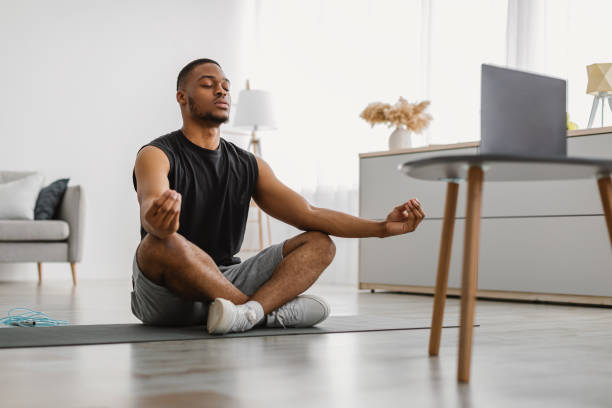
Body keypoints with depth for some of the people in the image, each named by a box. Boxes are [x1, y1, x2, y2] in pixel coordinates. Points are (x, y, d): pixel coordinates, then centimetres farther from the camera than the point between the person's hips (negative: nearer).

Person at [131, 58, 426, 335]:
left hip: (224, 283, 5)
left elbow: (308, 214, 3)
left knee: (319, 244, -9)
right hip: (166, 296, -5)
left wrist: (382, 227, -8)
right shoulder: (156, 155, -6)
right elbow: (150, 207, -29)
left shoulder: (249, 166, 11)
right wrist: (158, 220, -55)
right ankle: (272, 312, -26)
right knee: (163, 243, -38)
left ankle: (250, 310, -39)